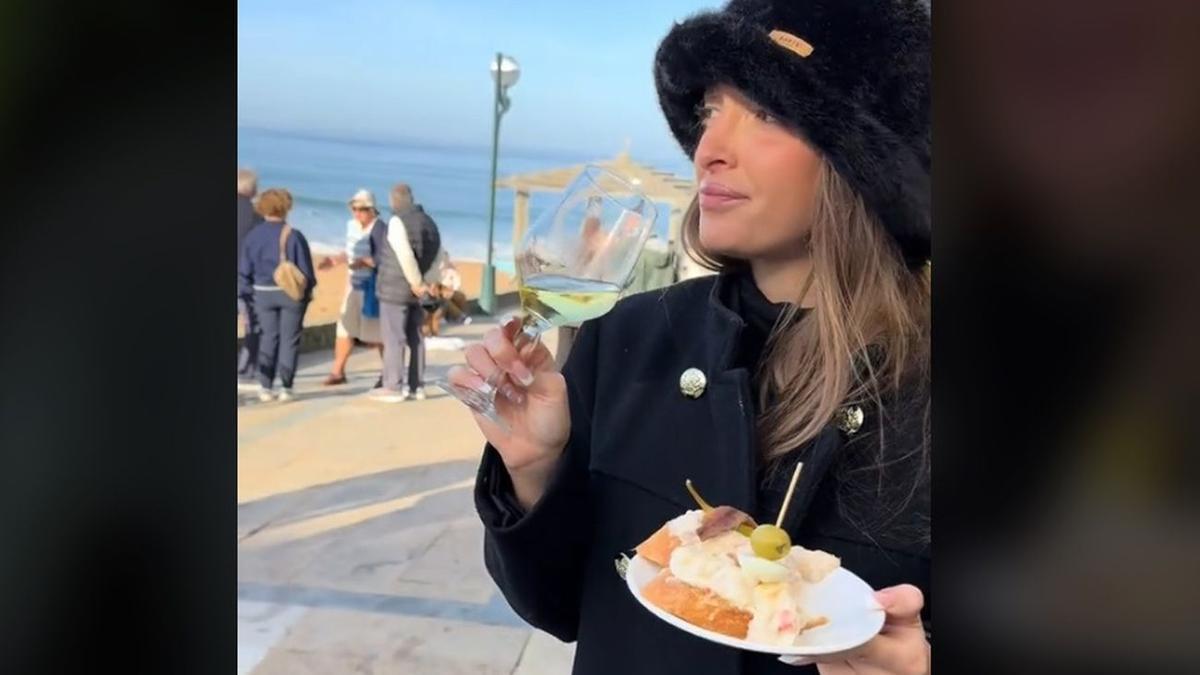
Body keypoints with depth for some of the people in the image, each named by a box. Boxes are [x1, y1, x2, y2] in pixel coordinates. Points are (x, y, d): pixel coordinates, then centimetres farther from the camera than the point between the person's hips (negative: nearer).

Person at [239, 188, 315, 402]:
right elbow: (305, 268, -9)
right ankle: (286, 388, 5)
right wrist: (308, 289, 5)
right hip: (291, 293, -3)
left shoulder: (253, 236, -2)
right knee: (290, 339, 5)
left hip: (263, 294, 3)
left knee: (269, 337, 13)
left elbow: (244, 270, 1)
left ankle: (265, 387, 9)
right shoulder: (294, 235, -13)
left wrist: (250, 292, 11)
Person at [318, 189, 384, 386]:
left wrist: (366, 262, -32)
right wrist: (335, 260, 4)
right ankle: (338, 372, 19)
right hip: (353, 284, 7)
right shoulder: (351, 225, 7)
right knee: (344, 327, 9)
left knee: (377, 332, 0)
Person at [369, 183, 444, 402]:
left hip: (395, 288, -8)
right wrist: (425, 282, 4)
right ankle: (416, 386, 16)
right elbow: (438, 257, 10)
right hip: (415, 290, 8)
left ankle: (393, 387, -1)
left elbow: (406, 256, -24)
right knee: (415, 337, 13)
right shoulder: (428, 222, 11)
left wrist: (417, 282, -13)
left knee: (393, 338, -3)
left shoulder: (396, 222, -14)